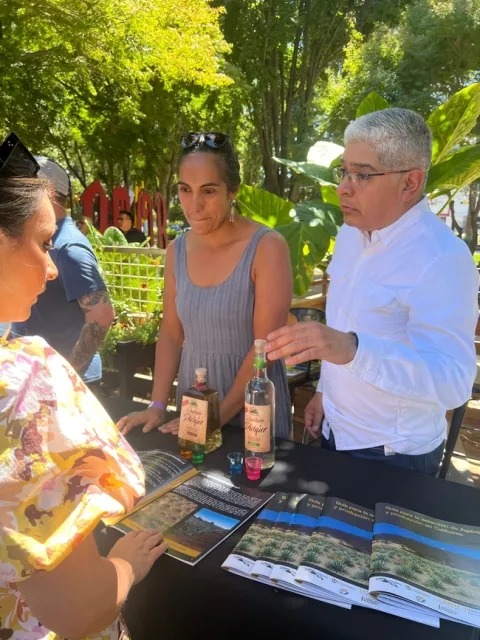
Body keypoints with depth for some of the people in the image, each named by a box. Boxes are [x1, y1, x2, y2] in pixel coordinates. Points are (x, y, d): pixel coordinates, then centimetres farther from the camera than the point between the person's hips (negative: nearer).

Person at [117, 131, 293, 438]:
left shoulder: (267, 247, -15)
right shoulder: (177, 251, 0)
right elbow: (171, 334, 5)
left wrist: (217, 416, -16)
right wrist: (158, 405, -3)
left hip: (253, 410, -4)